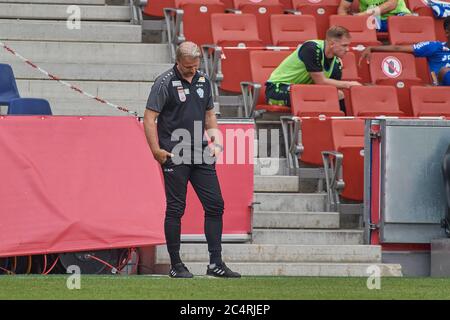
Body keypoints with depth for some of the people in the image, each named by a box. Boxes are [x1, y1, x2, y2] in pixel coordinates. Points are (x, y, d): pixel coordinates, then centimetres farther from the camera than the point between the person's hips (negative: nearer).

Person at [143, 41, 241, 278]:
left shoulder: (203, 80, 11)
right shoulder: (165, 83, -7)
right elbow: (149, 118, -9)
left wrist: (214, 139, 10)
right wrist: (156, 151, -15)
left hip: (201, 154, 6)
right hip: (175, 155, -6)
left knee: (215, 205, 2)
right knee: (175, 209, -1)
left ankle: (215, 263, 6)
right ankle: (176, 265, 7)